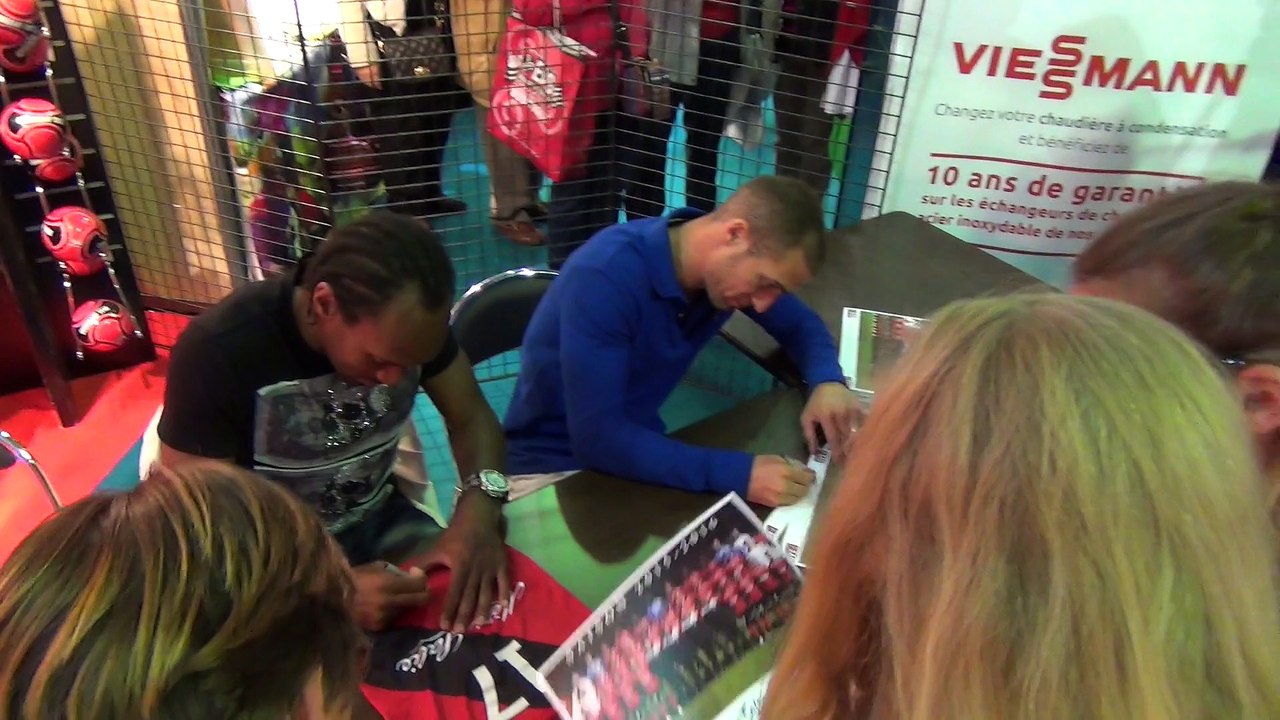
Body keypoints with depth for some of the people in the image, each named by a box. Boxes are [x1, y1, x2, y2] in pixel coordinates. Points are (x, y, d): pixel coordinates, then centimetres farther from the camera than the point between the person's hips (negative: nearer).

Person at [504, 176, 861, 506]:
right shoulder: (605, 276, -30)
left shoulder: (730, 266, -8)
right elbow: (596, 437, -33)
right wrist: (737, 474, -38)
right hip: (552, 467, -7)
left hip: (639, 450, 7)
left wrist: (828, 382, -13)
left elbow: (801, 324, 8)